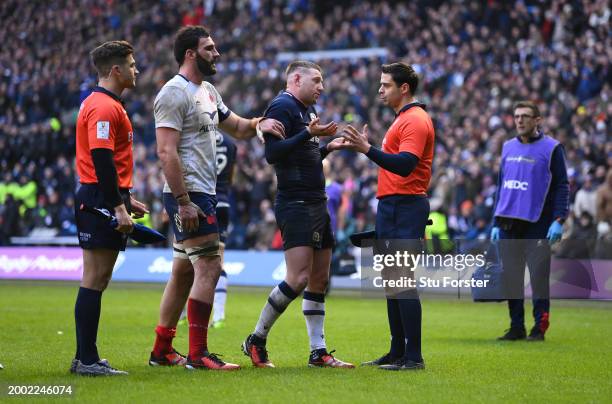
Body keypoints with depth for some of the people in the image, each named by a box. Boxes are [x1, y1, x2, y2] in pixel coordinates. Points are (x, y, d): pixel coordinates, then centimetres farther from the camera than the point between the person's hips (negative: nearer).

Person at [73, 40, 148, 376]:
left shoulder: (107, 104, 19)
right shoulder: (104, 107, -13)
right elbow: (101, 160, -21)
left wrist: (126, 199, 25)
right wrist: (118, 207, -24)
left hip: (105, 201, 11)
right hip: (101, 201, -11)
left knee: (98, 280, 11)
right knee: (94, 279, -9)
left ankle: (85, 357, 14)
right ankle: (87, 359, -8)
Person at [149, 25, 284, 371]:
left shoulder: (208, 92, 17)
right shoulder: (175, 93, -13)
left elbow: (237, 128, 27)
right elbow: (167, 152, -19)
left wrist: (258, 124, 3)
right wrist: (183, 201, -23)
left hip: (204, 193, 10)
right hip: (189, 195, -10)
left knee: (184, 272, 13)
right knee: (209, 267, -12)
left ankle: (162, 350, 20)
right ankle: (198, 354, -9)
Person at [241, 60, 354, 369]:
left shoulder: (308, 110, 19)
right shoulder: (282, 107, -9)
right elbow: (272, 153, -20)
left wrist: (328, 148, 14)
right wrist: (308, 134, -24)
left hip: (316, 204, 10)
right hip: (295, 204, -10)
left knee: (320, 280, 8)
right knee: (298, 278, -16)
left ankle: (318, 352, 13)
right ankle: (256, 341, -3)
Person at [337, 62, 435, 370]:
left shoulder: (415, 120, -12)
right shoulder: (403, 119, 20)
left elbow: (405, 164, -26)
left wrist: (368, 149, -31)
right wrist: (363, 147, 20)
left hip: (404, 206, -11)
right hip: (391, 205, 11)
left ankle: (413, 357, -10)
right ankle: (397, 352, 17)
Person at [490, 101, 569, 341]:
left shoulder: (551, 148, -1)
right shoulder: (508, 147, 15)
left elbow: (562, 186, -4)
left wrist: (558, 220, -14)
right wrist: (496, 223, 15)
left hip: (537, 225, -5)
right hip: (508, 226, 5)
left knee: (538, 277, -4)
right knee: (511, 278, 5)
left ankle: (539, 328, 5)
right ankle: (516, 327, 13)